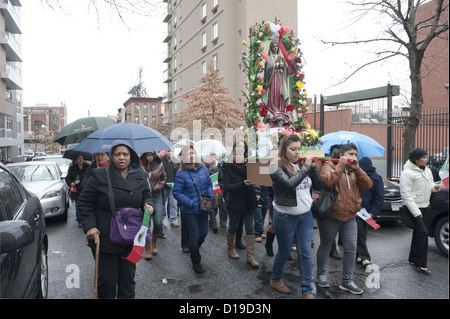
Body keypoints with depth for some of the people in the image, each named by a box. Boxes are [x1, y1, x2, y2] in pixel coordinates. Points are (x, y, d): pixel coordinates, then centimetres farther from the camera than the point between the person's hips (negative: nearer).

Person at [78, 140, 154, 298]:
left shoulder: (140, 176, 3)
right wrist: (90, 226, -13)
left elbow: (147, 195, 17)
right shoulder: (100, 175, -8)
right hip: (104, 237, -3)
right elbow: (84, 202, -2)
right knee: (107, 280, 6)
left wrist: (148, 205, -7)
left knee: (128, 280, 15)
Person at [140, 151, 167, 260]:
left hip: (157, 197, 2)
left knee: (158, 223, 0)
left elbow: (164, 179, 12)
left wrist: (158, 187, -2)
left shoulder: (159, 165, 0)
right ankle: (147, 248, 17)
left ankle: (154, 242, 28)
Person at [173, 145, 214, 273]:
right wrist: (190, 203, -18)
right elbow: (176, 192, -12)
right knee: (195, 234, 2)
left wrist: (210, 198, -3)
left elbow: (209, 184, 11)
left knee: (204, 233, 14)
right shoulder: (181, 173, -12)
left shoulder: (203, 169, 2)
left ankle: (194, 249, 45)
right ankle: (196, 262, 21)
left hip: (203, 208, 5)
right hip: (190, 211, -5)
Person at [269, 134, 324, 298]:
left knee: (305, 253, 7)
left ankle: (307, 291, 18)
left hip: (306, 215, 5)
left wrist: (312, 166, -10)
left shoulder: (302, 165, 5)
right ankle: (275, 280, 37)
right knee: (284, 251, 12)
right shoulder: (278, 167, -12)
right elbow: (290, 184, -30)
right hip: (285, 216, -5)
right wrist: (306, 166, -21)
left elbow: (319, 186, 2)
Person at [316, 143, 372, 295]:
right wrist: (341, 165, -20)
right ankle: (321, 275, 29)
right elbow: (327, 182, -26)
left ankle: (347, 281, 21)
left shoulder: (355, 170, 13)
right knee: (326, 246, 10)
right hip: (330, 216, -5)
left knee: (351, 248, 6)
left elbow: (367, 185, -2)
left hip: (350, 217, 5)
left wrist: (356, 169, -13)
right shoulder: (330, 166, -6)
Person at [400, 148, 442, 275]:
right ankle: (421, 264, -8)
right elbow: (405, 194, -21)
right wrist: (415, 211, -24)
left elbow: (428, 185, 23)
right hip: (413, 207, -9)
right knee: (422, 232, -14)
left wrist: (434, 187, -3)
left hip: (423, 205, 9)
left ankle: (413, 258, 30)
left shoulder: (426, 170, 10)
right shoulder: (407, 173, -18)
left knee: (418, 232, 16)